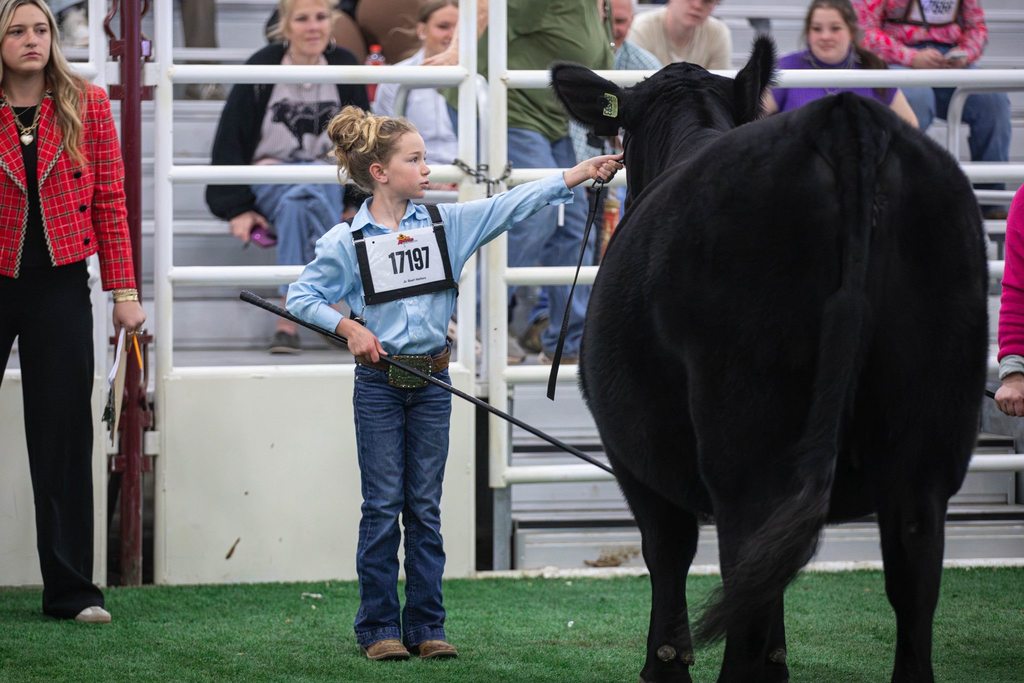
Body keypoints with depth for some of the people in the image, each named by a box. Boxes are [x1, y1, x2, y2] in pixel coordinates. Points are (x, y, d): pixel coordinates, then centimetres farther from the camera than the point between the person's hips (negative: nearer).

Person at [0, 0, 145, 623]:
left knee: (64, 438, 4)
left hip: (60, 286, 1)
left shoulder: (87, 106, 3)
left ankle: (71, 589, 8)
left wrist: (124, 291, 0)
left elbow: (110, 201, 3)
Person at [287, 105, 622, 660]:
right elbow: (300, 297, 0)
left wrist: (580, 174, -9)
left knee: (425, 507, 6)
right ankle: (378, 628, 7)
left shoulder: (447, 223, 2)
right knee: (383, 506, 0)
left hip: (432, 381, 3)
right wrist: (348, 327, -14)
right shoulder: (346, 241, -6)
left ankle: (426, 626, 11)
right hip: (378, 384, -3)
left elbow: (513, 204, -2)